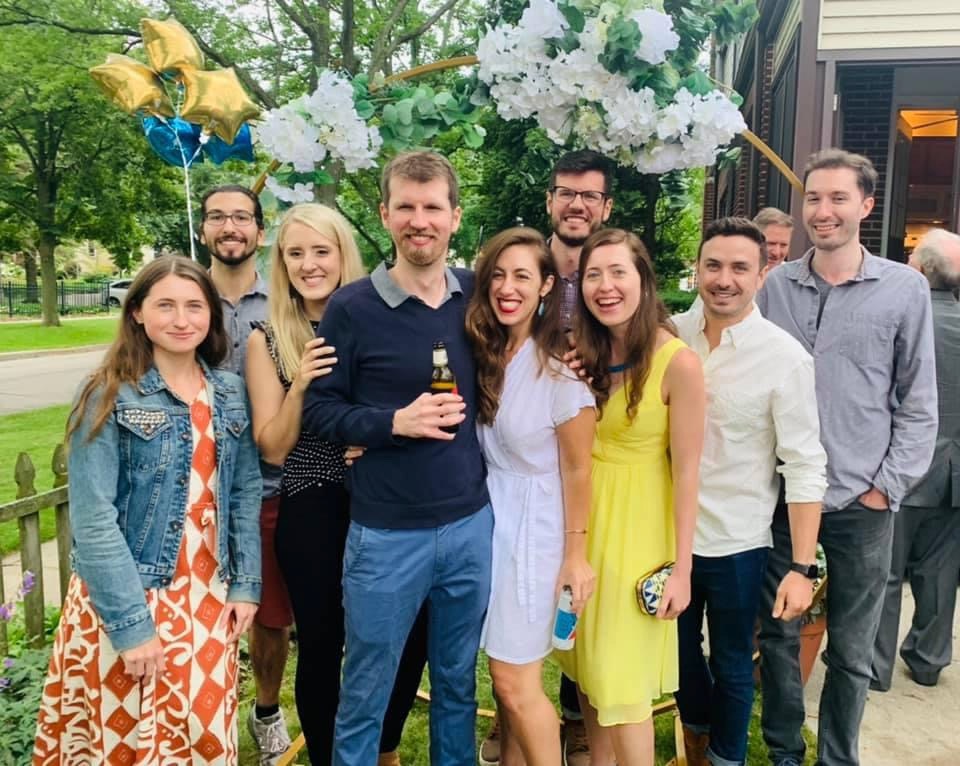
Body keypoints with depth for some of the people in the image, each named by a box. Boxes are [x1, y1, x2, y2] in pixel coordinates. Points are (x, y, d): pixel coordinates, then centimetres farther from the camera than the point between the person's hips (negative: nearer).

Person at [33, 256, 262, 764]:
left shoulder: (230, 394, 3)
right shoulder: (108, 397, -11)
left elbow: (246, 492, 7)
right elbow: (92, 519, -15)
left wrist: (245, 582, 0)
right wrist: (131, 623, -17)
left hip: (207, 596, 4)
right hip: (127, 596, -4)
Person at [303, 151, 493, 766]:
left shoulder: (477, 295, 2)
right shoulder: (351, 307, -9)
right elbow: (319, 410, -6)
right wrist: (395, 421, -20)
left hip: (472, 524, 4)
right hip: (387, 534, -3)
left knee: (458, 682, 20)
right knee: (366, 693, 12)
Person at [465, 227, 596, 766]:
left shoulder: (559, 368, -18)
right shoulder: (482, 353, 0)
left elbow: (578, 469, -12)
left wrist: (576, 553, -8)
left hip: (533, 527, -6)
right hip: (487, 517, 6)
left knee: (516, 681, 3)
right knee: (505, 674, 18)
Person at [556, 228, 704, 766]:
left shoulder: (677, 362, -18)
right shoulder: (583, 352, 0)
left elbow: (686, 472, -15)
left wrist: (682, 568, -12)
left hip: (637, 529, -6)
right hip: (583, 518, 6)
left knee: (623, 684, 2)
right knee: (588, 666, 18)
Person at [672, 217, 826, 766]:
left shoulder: (785, 357, -16)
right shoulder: (671, 335, -5)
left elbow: (806, 468, -14)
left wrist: (802, 569, -16)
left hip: (736, 542, -4)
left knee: (731, 665, 15)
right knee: (680, 648, 23)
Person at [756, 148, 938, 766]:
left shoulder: (906, 289, -1)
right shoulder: (775, 285, 2)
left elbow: (920, 403, 1)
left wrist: (889, 486, -4)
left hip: (862, 503, -1)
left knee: (851, 650, 11)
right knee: (778, 634, 12)